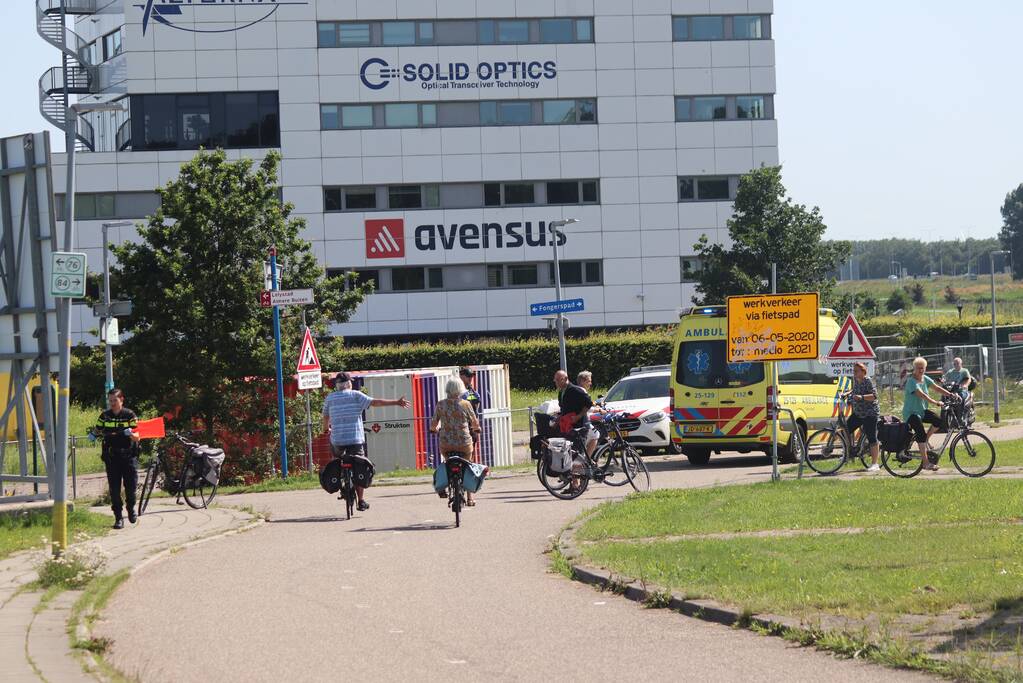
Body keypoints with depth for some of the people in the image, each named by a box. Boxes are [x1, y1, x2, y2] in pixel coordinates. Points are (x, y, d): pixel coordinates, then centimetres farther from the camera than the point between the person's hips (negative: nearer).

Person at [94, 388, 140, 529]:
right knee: (114, 488, -3)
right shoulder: (104, 416, 6)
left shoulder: (130, 415, -1)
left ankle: (131, 507, 28)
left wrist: (132, 435, -27)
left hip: (128, 455, -2)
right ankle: (118, 517, 4)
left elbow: (137, 438, -5)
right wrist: (93, 436, -7)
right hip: (111, 457, 2)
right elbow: (97, 432, 15)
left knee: (131, 485, -2)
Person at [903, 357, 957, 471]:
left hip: (922, 410, 8)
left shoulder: (925, 379, 6)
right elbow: (921, 395, -31)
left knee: (938, 421, -14)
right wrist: (936, 403, -41)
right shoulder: (912, 381, -19)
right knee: (921, 434, -22)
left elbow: (937, 387, -1)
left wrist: (950, 395, -15)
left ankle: (926, 442, 6)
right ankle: (926, 463, -19)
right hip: (911, 413, -8)